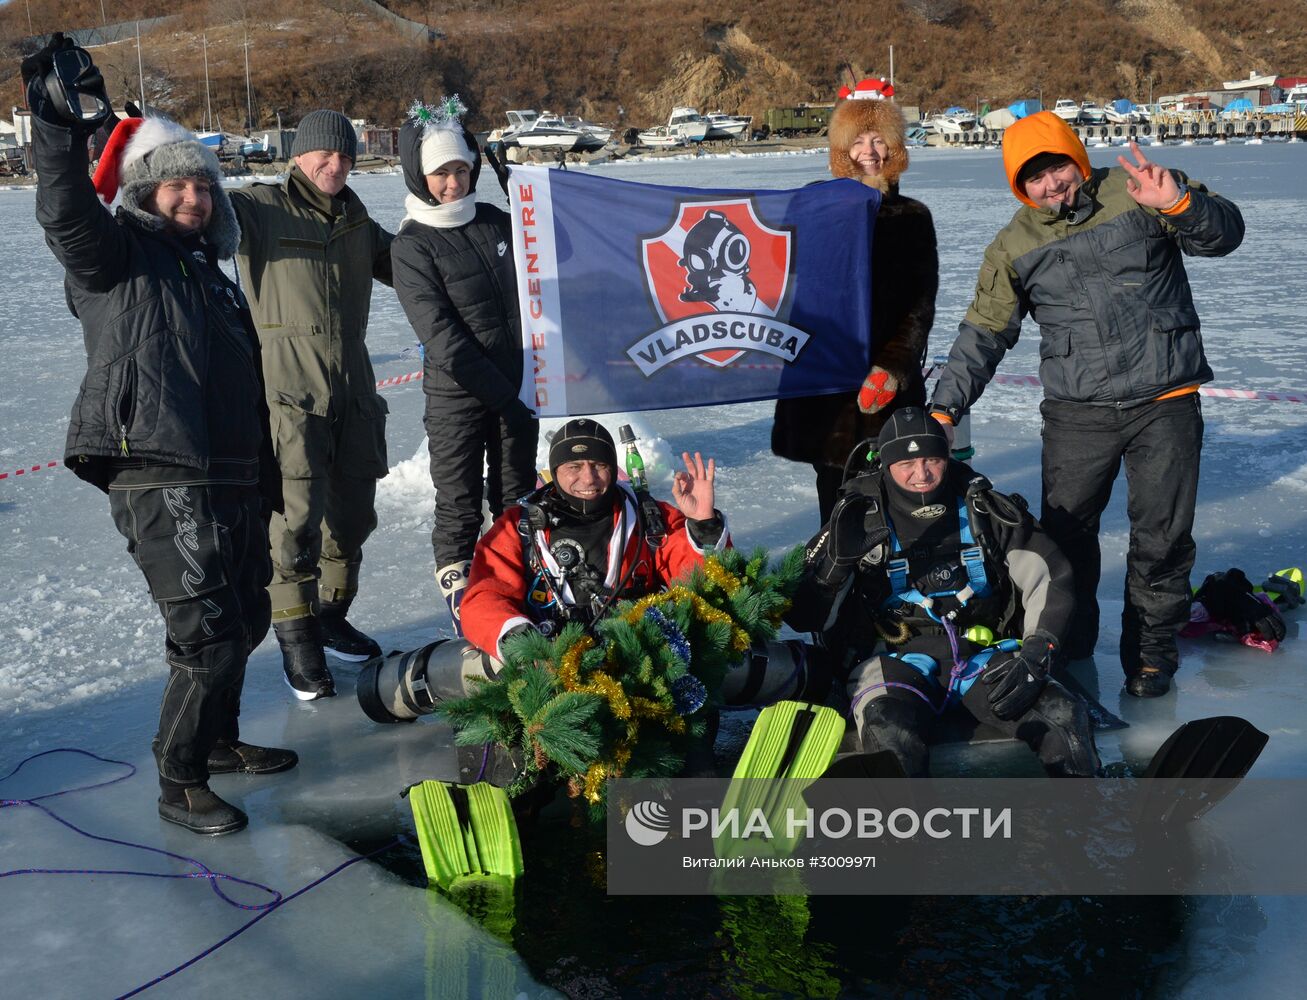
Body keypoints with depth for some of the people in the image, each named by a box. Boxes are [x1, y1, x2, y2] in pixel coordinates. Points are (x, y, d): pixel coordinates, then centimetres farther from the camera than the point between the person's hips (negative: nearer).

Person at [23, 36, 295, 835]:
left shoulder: (213, 278, 23)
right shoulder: (118, 256, 2)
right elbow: (66, 213, -21)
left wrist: (267, 482, 26)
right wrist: (60, 119, -32)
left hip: (234, 482, 9)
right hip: (163, 481, -8)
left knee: (245, 620, 17)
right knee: (207, 633, -11)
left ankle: (218, 739, 37)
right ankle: (181, 785, 3)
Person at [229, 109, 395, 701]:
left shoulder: (357, 220, 17)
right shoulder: (260, 209, -2)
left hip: (354, 387, 6)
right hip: (290, 390, -6)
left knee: (353, 512, 13)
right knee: (298, 514, -10)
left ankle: (331, 618, 30)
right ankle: (296, 640, 4)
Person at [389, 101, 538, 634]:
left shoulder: (496, 221, 5)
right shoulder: (412, 246, -10)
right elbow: (443, 338, -16)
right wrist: (502, 394, -18)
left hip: (517, 388, 5)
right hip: (457, 396, -5)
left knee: (517, 499, 13)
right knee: (460, 505, 1)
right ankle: (460, 598, 13)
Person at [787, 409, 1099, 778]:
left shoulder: (986, 509, 9)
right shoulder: (860, 518, 4)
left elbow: (1052, 578, 9)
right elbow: (805, 618, 0)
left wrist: (1035, 655, -7)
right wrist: (837, 559, -20)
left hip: (983, 654, 2)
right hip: (895, 657, -2)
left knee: (1065, 717, -23)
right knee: (889, 733, -35)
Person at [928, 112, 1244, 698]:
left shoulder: (1135, 194, -2)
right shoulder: (1014, 246, 5)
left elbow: (1224, 234, -5)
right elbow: (983, 333, 9)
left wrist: (1179, 202, -26)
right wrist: (944, 408, 1)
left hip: (1165, 402, -1)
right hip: (1077, 413, 2)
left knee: (1161, 537, 4)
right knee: (1065, 533, 6)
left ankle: (1151, 649, 23)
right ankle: (1066, 644, 27)